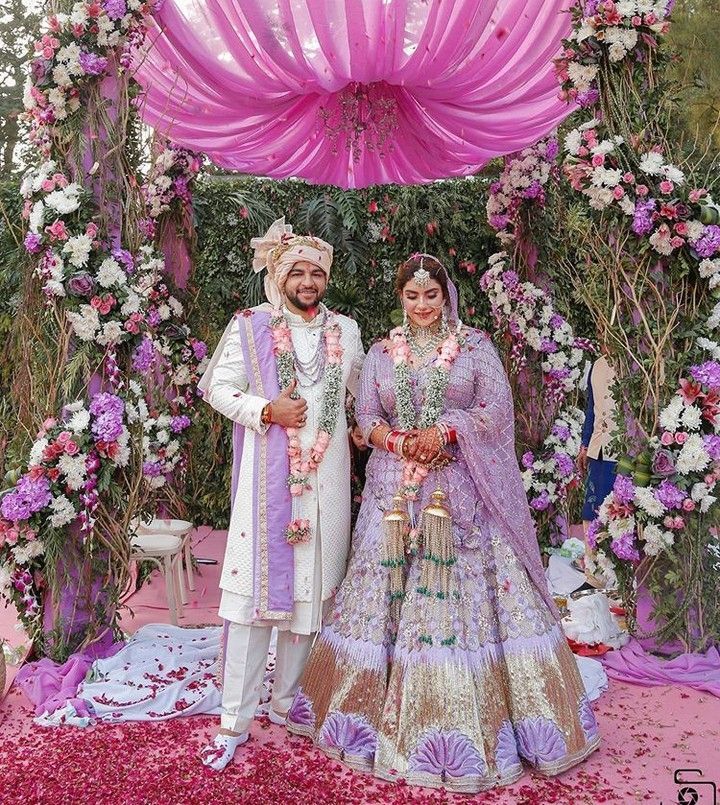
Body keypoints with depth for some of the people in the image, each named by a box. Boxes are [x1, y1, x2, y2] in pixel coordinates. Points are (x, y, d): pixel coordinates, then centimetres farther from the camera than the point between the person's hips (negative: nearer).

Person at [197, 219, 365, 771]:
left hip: (326, 478, 3)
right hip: (268, 476, -3)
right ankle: (236, 719, 6)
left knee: (311, 585, 8)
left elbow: (361, 393, 23)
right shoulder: (251, 326, 2)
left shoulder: (346, 330, 12)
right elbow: (218, 388, 0)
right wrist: (267, 410, -14)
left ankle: (285, 700, 25)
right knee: (256, 587, -4)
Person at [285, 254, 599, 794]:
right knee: (390, 590, 3)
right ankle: (393, 718, 18)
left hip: (462, 491, -2)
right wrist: (398, 441, -13)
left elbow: (496, 410, -3)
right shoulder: (381, 353, 12)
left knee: (464, 591, -2)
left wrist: (445, 432, -15)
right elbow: (366, 417, 6)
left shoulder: (474, 346, 5)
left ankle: (470, 720, 11)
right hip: (397, 490, 2)